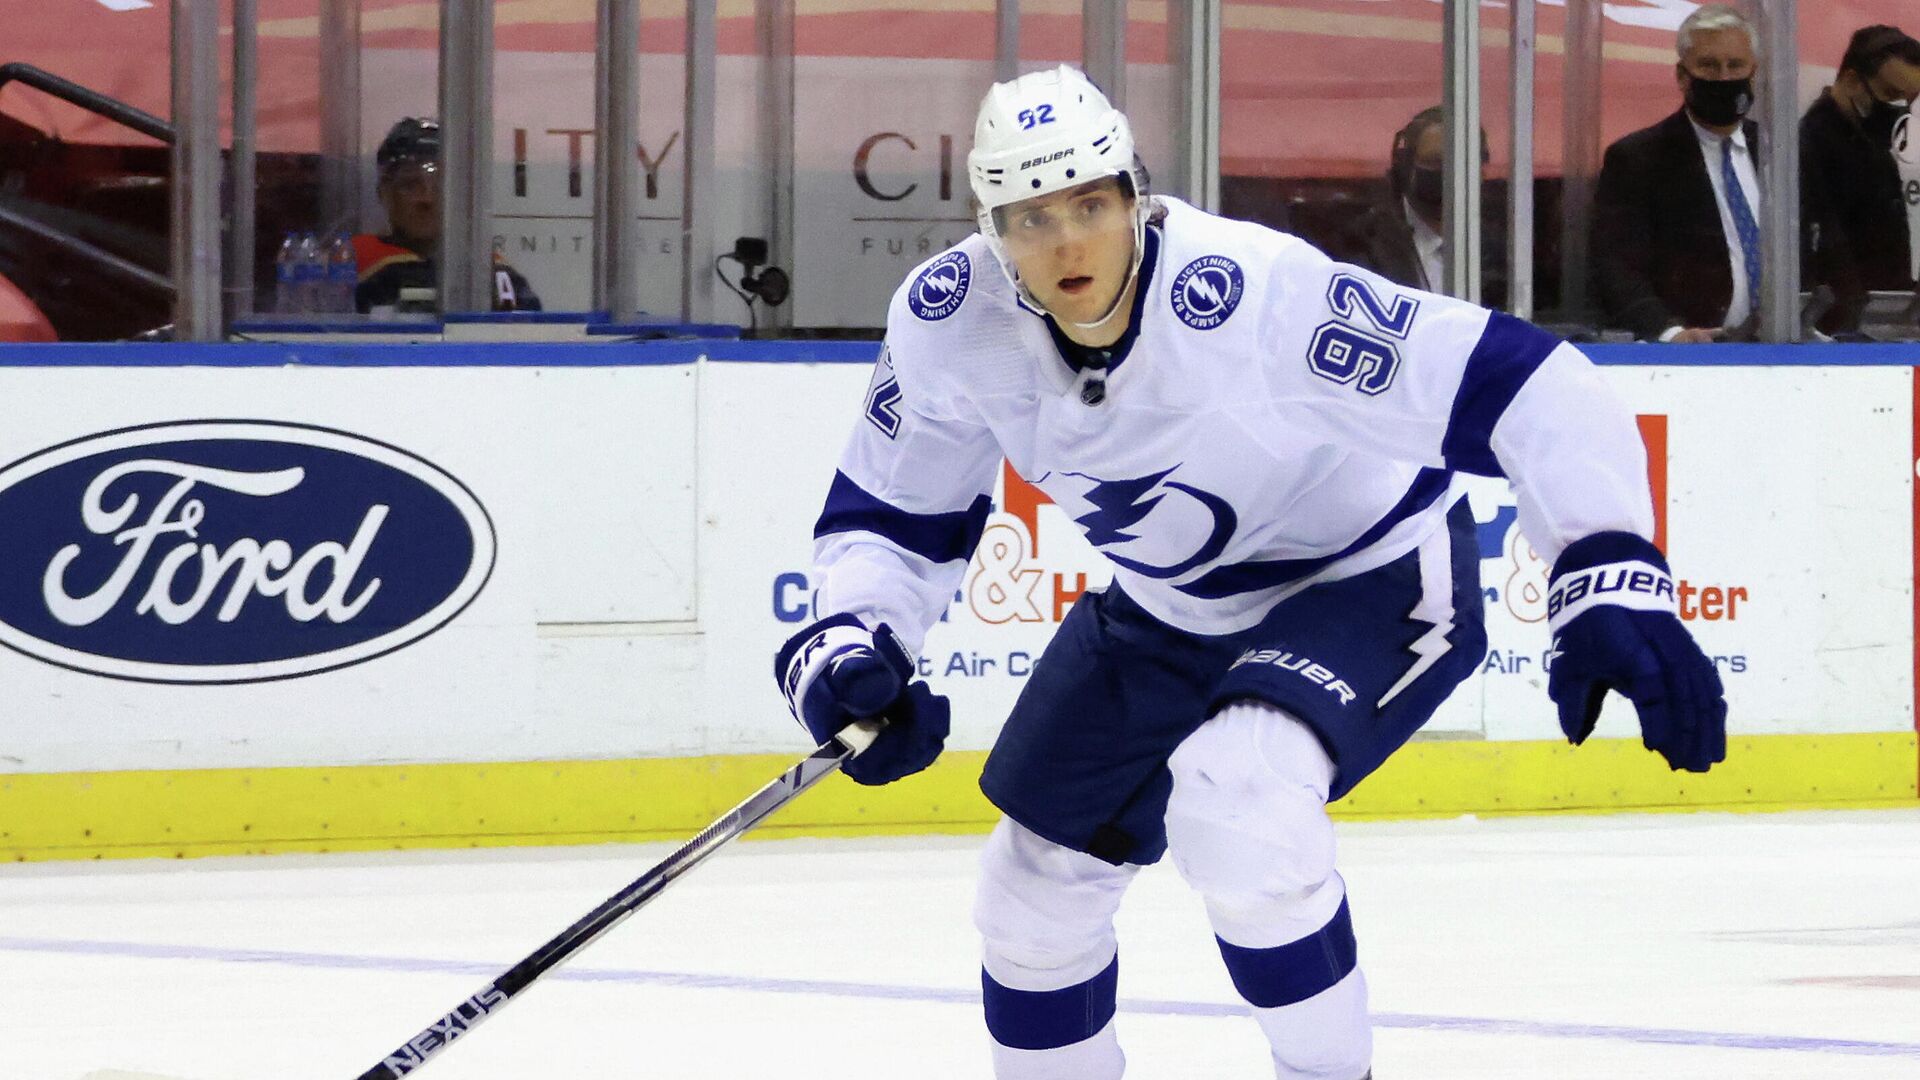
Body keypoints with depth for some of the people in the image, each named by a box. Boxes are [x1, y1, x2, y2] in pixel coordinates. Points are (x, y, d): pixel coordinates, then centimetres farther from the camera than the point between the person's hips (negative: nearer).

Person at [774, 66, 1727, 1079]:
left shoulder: (1250, 294, -37)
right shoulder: (948, 321, -19)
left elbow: (1518, 387, -40)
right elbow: (892, 516, -2)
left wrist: (1610, 577, -50)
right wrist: (851, 649, -21)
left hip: (1369, 580, -6)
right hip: (1167, 607, 7)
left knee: (1232, 799, -32)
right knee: (1040, 877, 8)